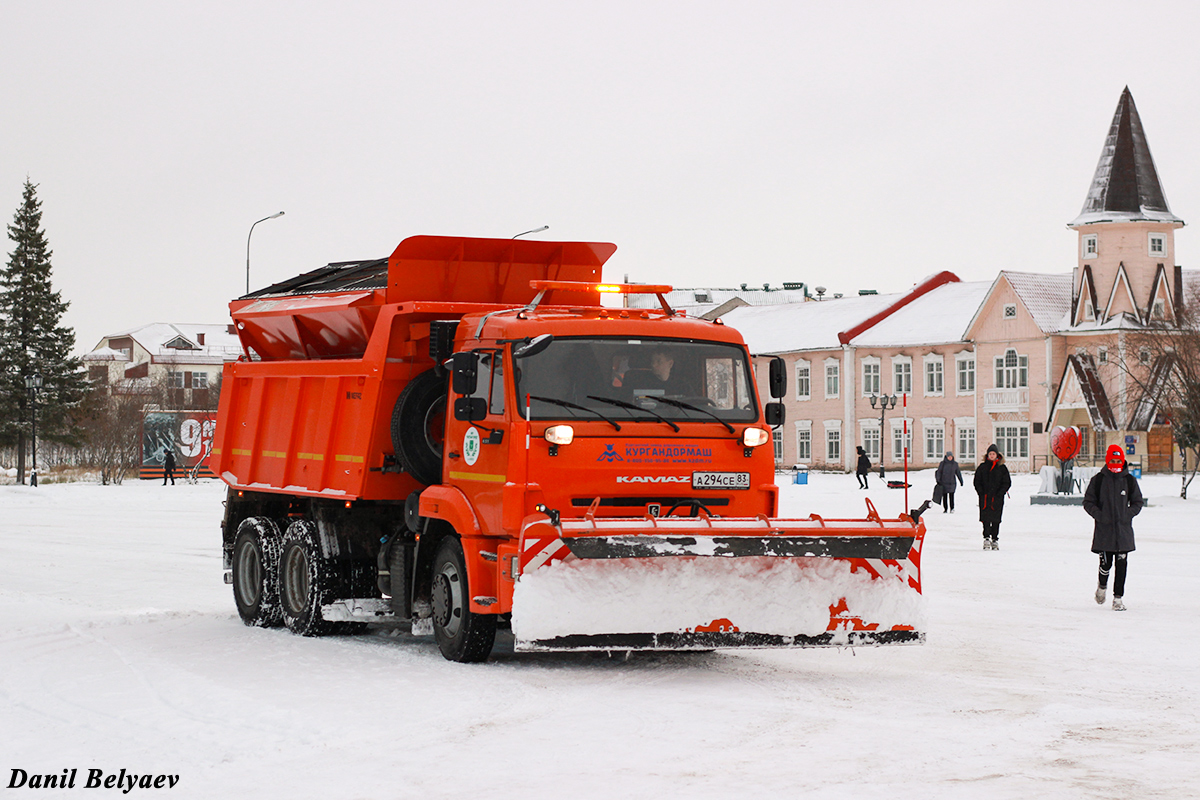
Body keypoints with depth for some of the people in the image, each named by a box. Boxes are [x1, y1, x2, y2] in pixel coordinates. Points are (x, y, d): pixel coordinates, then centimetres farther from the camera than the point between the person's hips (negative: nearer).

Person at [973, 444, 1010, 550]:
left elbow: (1007, 483, 4)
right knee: (986, 519, -5)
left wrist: (999, 494, -7)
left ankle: (995, 539, 11)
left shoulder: (1002, 468, 4)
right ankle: (986, 538, -2)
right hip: (984, 497, 0)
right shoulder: (982, 467, 7)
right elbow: (977, 481, 9)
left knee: (996, 519, 3)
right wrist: (981, 493, -5)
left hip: (997, 498, 0)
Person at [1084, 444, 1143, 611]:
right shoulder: (1098, 480, 1)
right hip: (1104, 530, -1)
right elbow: (1088, 502, 6)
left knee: (1121, 564, -2)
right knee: (1105, 563, -1)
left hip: (1124, 529, 1)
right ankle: (1102, 586, 30)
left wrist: (1128, 514, -5)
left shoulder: (1129, 480, 5)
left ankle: (1118, 597, 5)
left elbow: (1138, 502, 13)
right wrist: (1099, 515, -10)